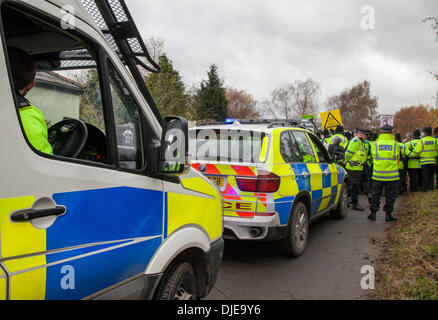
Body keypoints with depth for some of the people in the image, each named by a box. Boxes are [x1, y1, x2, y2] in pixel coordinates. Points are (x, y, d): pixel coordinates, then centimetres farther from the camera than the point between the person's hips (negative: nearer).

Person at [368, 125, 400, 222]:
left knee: (376, 194, 11)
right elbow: (398, 159, 9)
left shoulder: (375, 144, -2)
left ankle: (373, 213, 12)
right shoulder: (395, 144, -2)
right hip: (392, 174, -1)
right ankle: (388, 214, 10)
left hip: (378, 174, 1)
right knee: (390, 194, 9)